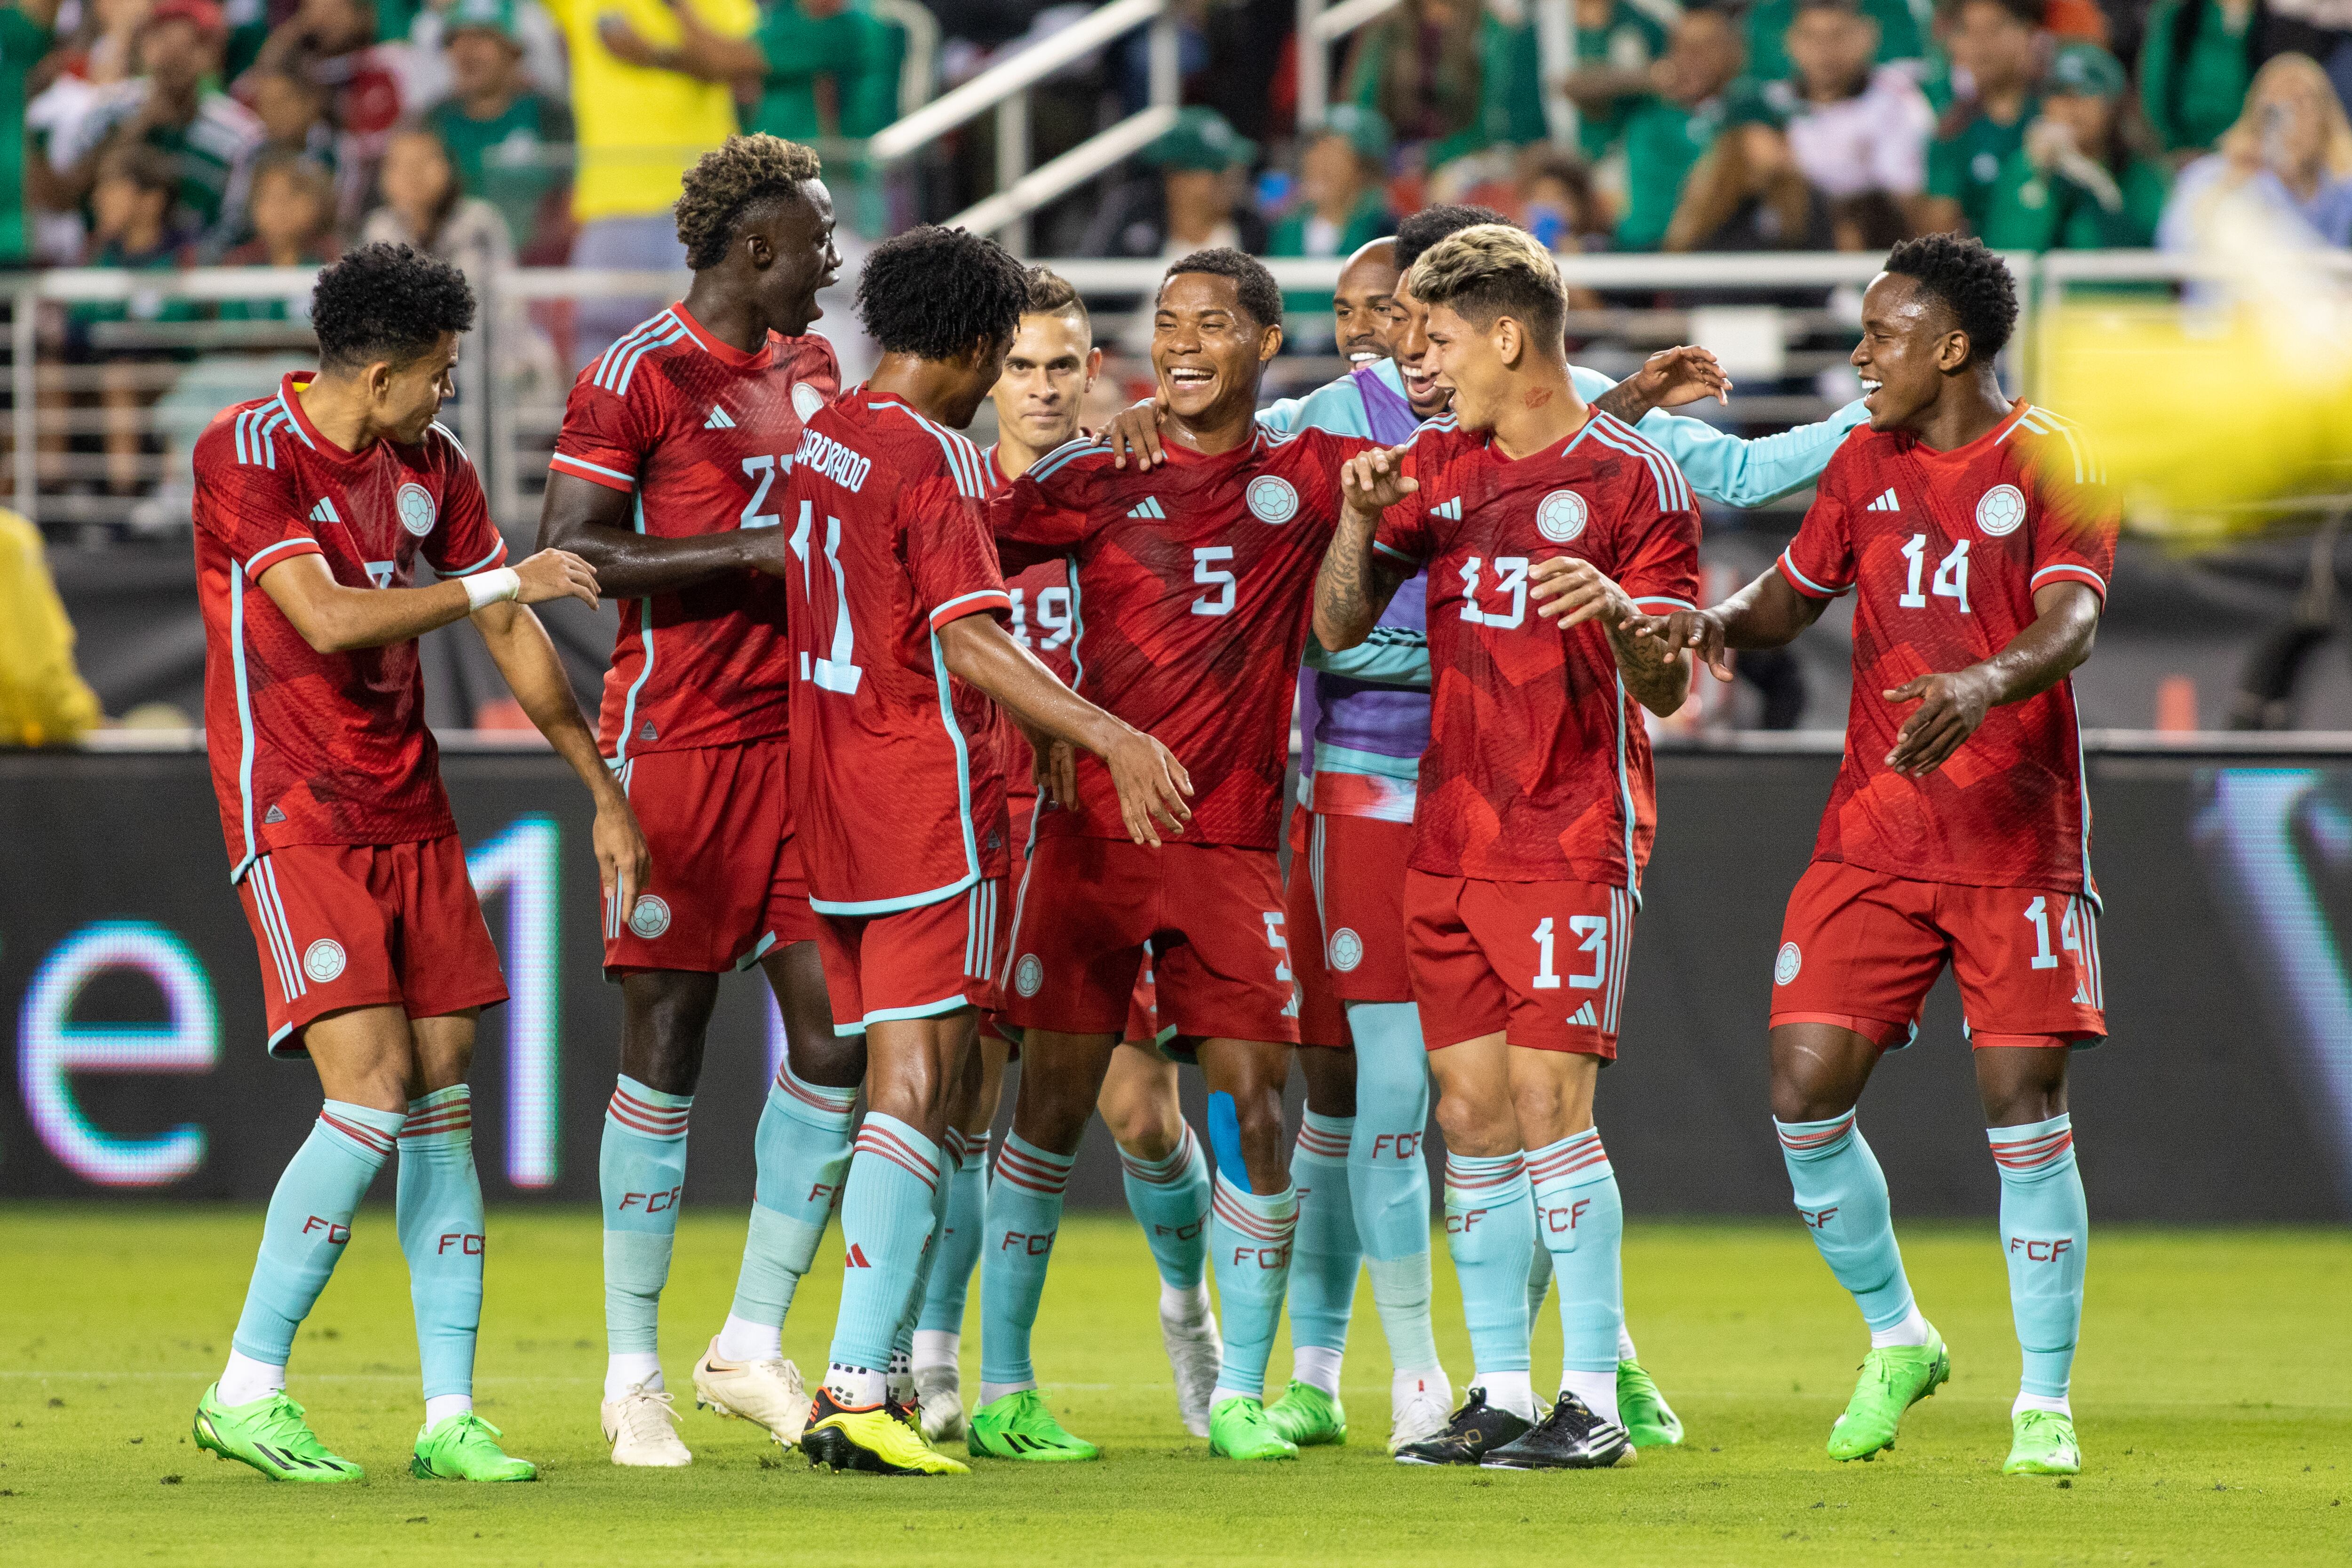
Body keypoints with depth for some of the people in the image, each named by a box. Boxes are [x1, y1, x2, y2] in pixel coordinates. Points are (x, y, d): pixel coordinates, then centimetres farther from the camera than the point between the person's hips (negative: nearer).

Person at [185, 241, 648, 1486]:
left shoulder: (428, 462, 9)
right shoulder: (246, 454, -13)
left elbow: (511, 632, 17)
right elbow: (327, 618, -24)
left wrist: (604, 791, 18)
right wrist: (502, 582, -20)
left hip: (410, 813, 7)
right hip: (294, 814, -7)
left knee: (442, 1101, 2)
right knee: (373, 1092, -17)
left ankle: (450, 1417, 5)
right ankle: (247, 1393, -6)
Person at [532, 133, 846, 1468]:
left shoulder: (812, 368, 15)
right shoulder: (640, 376, -9)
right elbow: (569, 553, -15)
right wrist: (747, 555, -17)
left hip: (799, 737, 7)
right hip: (677, 742, -7)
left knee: (837, 1034, 0)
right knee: (666, 1047, -2)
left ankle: (755, 1345, 11)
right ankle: (633, 1373, 6)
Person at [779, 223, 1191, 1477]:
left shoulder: (823, 439, 11)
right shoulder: (934, 459, -13)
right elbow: (966, 639, -21)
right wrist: (1105, 736, -27)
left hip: (828, 795, 8)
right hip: (927, 797, -8)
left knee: (902, 1081, 13)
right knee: (915, 1090, -9)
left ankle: (873, 1370, 10)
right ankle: (860, 1385, -16)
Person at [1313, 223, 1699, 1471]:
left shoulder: (1631, 479, -5)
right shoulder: (1434, 464, 12)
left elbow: (1667, 689, -6)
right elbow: (1338, 627, 10)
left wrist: (1620, 613, -27)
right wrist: (1361, 517, -7)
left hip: (1573, 841, -6)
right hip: (1447, 841, 6)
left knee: (1548, 1104, -11)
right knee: (1470, 1114, 5)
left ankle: (1594, 1400, -7)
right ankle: (1500, 1394, 11)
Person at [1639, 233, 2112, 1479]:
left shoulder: (2047, 464, -5)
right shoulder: (1865, 463, 11)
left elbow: (2071, 622, -19)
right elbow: (1792, 596, 20)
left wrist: (1985, 684, -39)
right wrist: (1719, 620, -4)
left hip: (2017, 843, -5)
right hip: (1871, 841, 5)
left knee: (2023, 1109, -6)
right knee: (1804, 1092, -5)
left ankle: (2044, 1401, 5)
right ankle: (1896, 1341, 17)